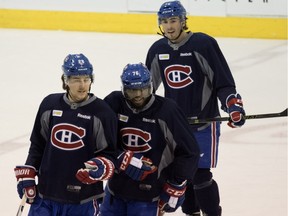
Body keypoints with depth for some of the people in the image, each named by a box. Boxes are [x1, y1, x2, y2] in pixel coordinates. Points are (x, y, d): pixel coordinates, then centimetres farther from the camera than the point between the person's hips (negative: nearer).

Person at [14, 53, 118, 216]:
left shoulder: (102, 112, -6)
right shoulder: (49, 105, 3)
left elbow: (110, 154, -3)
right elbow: (37, 145, 14)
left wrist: (101, 167, -23)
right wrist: (27, 175, 9)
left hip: (82, 200, -3)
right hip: (46, 193, 3)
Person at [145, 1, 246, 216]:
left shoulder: (204, 44, -14)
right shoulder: (157, 50, 4)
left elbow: (224, 82, -13)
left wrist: (233, 106, -24)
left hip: (203, 122, -5)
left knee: (200, 175, -9)